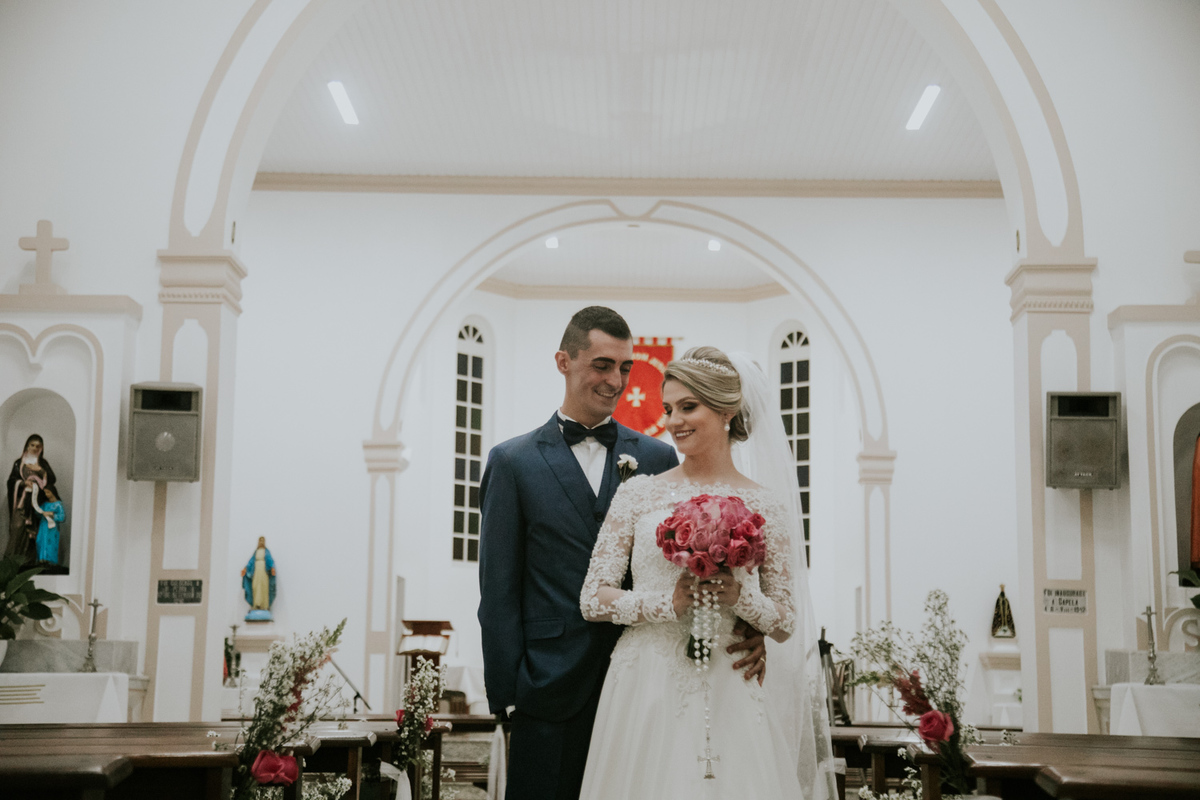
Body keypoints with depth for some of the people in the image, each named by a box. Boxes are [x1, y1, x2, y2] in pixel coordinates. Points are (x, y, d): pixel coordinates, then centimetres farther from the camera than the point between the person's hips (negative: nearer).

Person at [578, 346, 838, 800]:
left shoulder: (764, 506, 3)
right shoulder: (639, 494, 4)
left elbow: (785, 624, 6)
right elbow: (592, 598, 1)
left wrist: (739, 597, -14)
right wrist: (668, 603, -13)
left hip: (727, 696, 0)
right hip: (646, 690, 0)